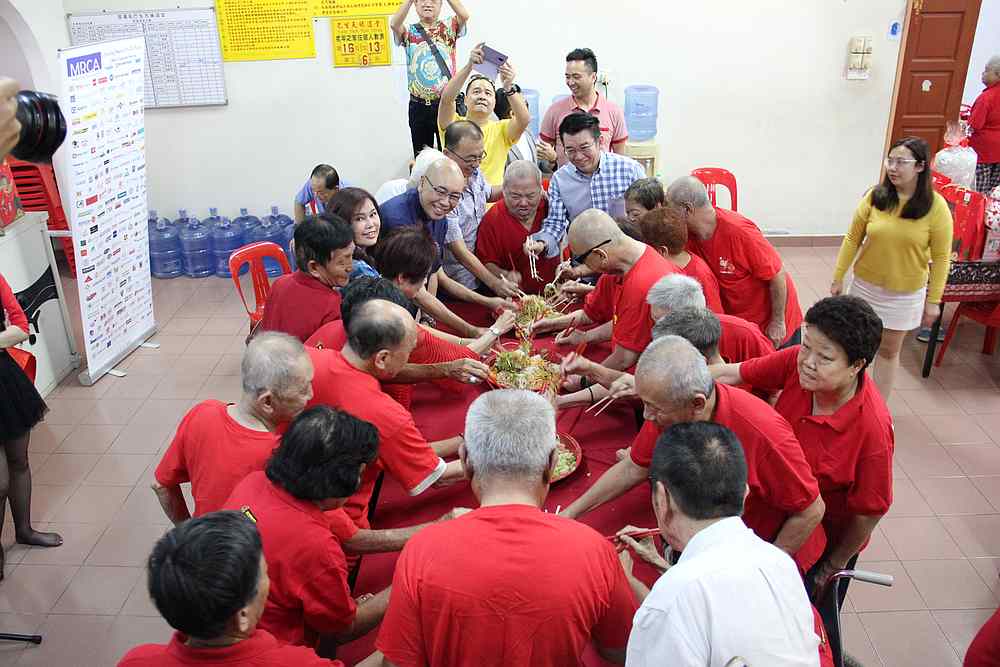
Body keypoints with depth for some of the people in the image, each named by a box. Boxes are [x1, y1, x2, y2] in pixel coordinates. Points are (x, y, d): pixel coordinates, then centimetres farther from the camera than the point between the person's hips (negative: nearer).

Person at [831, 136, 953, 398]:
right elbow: (852, 239, -2)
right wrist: (838, 278, 0)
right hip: (866, 285, 2)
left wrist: (933, 300, -8)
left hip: (905, 293, -2)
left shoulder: (936, 206, -13)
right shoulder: (874, 197, -9)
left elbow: (941, 257, -8)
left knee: (889, 350, 11)